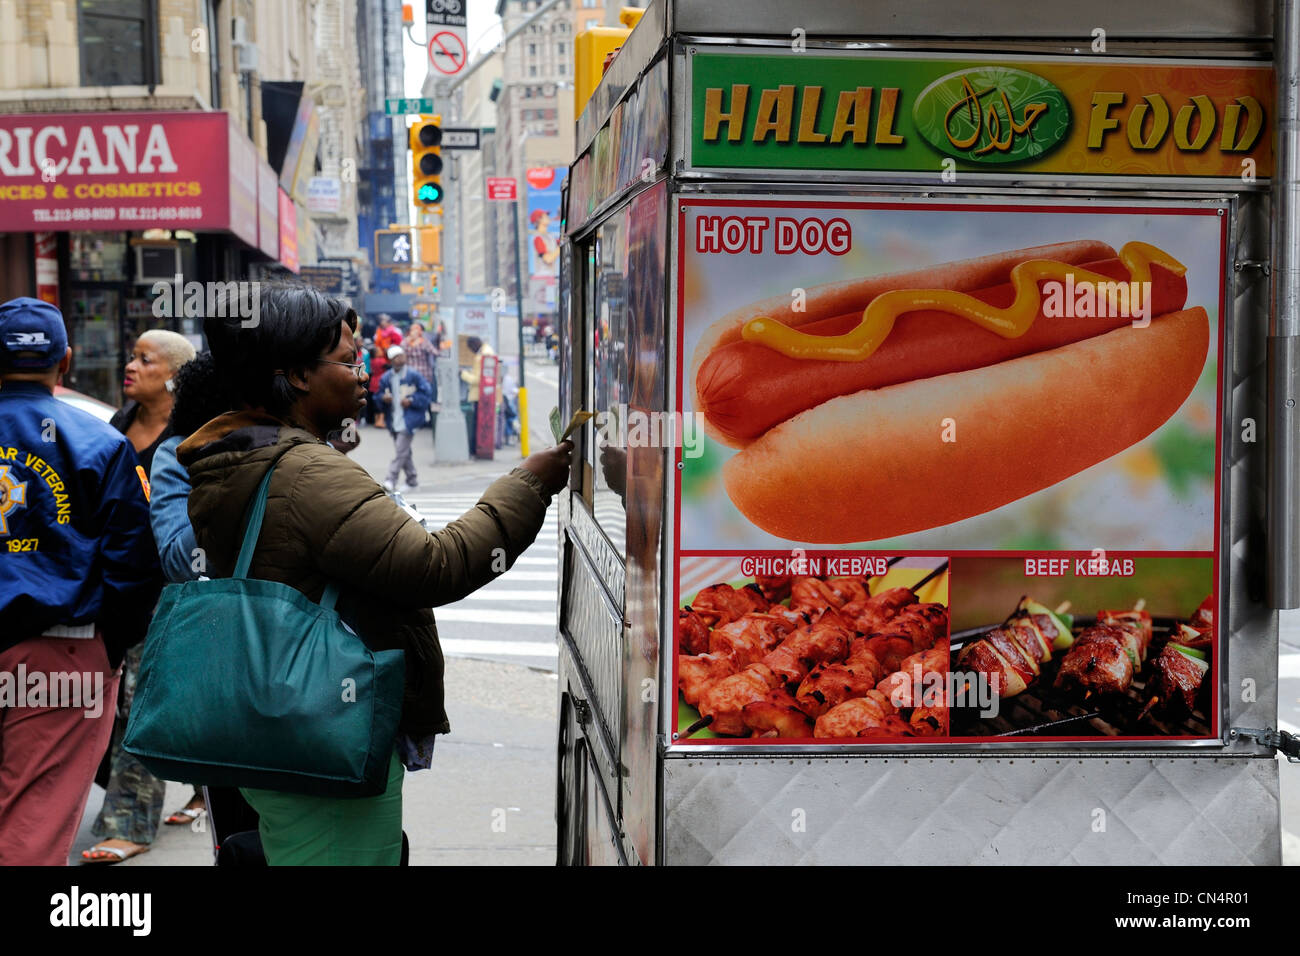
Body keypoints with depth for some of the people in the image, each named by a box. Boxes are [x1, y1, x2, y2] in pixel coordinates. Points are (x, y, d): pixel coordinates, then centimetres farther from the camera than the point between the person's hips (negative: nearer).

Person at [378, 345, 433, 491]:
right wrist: (383, 398, -5)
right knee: (404, 451, 13)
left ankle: (391, 479, -15)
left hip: (409, 419, -5)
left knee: (401, 449, -13)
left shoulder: (413, 375, -5)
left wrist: (411, 401, -13)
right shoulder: (386, 378, 8)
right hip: (394, 419, 6)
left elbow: (428, 393, -4)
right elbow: (379, 394, 18)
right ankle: (412, 479, 25)